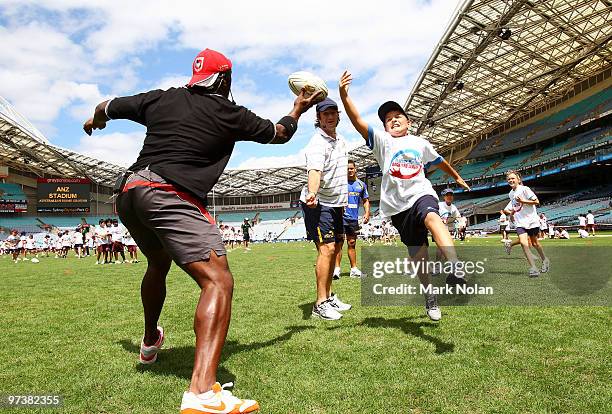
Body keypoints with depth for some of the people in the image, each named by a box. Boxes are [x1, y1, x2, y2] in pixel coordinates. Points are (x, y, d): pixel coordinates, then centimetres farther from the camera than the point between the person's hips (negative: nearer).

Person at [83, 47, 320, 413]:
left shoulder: (162, 98, 17)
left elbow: (107, 108, 30)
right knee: (218, 282, -15)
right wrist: (298, 109, 38)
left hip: (128, 193, 8)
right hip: (170, 198, -8)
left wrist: (95, 120, 54)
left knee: (159, 264, 31)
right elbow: (280, 133, 19)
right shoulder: (230, 114, 6)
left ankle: (150, 342, 50)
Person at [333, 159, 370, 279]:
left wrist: (367, 213, 5)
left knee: (352, 243, 12)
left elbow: (366, 200, 20)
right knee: (339, 242, -9)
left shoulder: (361, 184, 12)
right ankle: (336, 269, -5)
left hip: (354, 218, 5)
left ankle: (354, 269, 20)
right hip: (341, 216, -5)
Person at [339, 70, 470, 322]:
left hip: (421, 194, 0)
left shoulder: (421, 143, 16)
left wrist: (457, 178, 47)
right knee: (418, 255, 4)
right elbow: (357, 121, -7)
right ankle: (430, 298, 25)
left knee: (432, 218, -36)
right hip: (397, 206, 0)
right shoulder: (382, 140, 7)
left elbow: (440, 162, 34)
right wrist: (344, 96, -20)